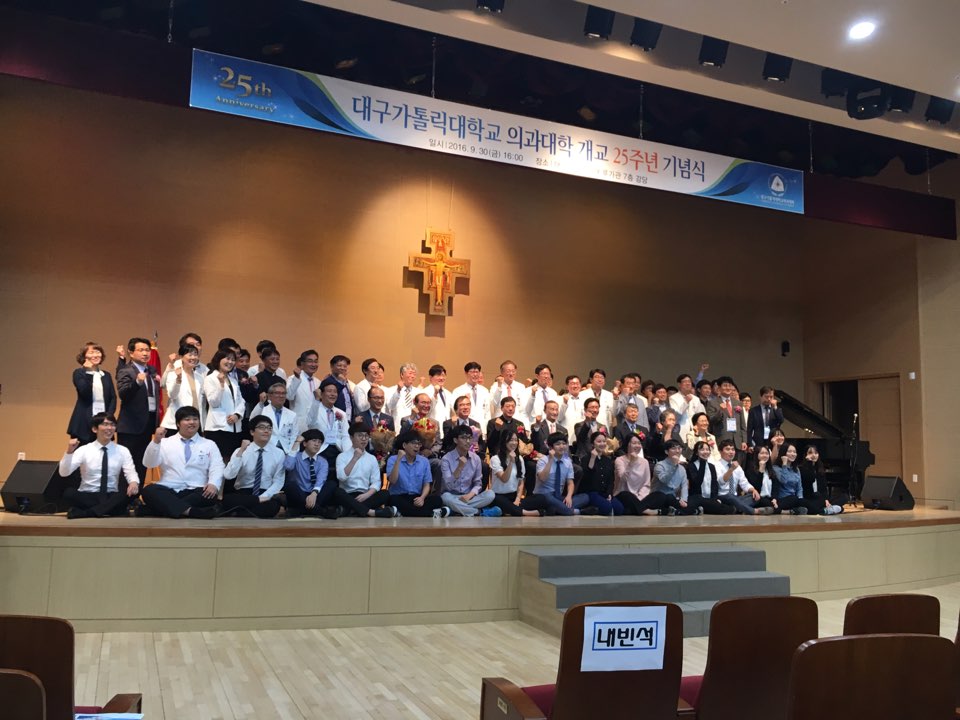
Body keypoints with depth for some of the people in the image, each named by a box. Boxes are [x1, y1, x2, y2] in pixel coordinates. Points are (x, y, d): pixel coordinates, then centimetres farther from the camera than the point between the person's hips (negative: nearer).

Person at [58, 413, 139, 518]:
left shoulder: (122, 451, 5)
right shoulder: (84, 450, 0)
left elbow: (131, 472, -7)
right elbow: (63, 473, -8)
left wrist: (134, 482, -31)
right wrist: (69, 452, -24)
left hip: (112, 497, 2)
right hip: (87, 496, -1)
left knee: (133, 490, -29)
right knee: (68, 492, -31)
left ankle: (82, 512, -27)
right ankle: (109, 509, -23)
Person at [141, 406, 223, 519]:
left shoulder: (209, 444, 15)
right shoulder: (165, 442, 16)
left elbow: (217, 468, 2)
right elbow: (149, 463, 4)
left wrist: (213, 484, -20)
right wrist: (156, 441, -11)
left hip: (196, 492, 0)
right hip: (168, 492, 1)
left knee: (211, 493, -33)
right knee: (149, 490, -30)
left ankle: (167, 507, -26)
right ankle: (190, 511, -44)